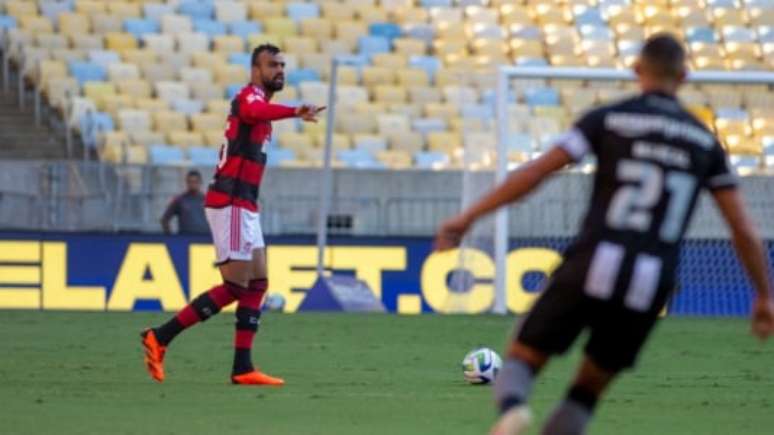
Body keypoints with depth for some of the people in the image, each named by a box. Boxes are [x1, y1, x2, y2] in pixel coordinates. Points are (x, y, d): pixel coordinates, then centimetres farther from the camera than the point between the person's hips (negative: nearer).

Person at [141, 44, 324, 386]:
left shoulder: (260, 102, 20)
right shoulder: (250, 95, -12)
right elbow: (253, 112, -38)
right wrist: (295, 112, -55)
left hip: (244, 206, 10)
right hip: (230, 203, -10)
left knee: (257, 284, 7)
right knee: (235, 287, -10)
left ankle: (243, 368, 6)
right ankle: (160, 337, -5)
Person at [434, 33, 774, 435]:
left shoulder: (609, 118, 6)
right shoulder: (704, 141, 15)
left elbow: (535, 172, -3)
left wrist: (467, 218, 1)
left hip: (592, 266, -2)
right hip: (650, 286, 3)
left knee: (522, 361, 9)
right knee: (589, 389, 20)